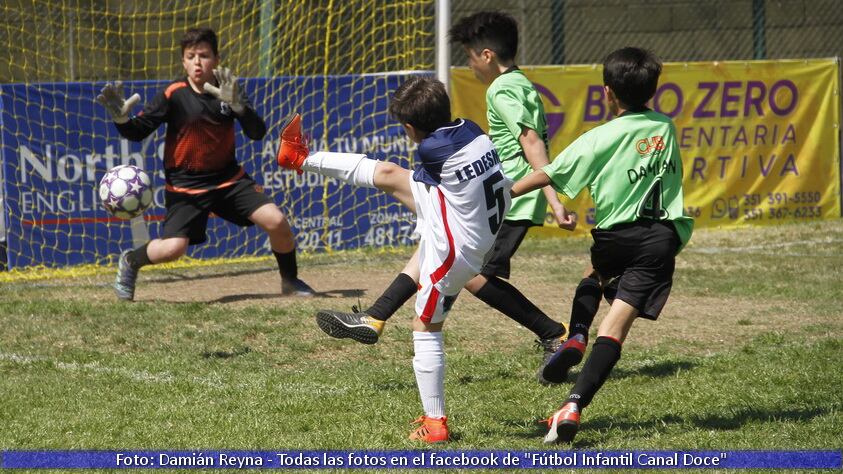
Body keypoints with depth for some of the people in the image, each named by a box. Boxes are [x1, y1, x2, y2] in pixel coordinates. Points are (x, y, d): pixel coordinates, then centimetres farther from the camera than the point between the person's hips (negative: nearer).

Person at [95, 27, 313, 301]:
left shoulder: (227, 90, -2)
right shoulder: (174, 94, -11)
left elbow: (257, 133, -11)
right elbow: (138, 133, -8)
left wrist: (238, 105, -28)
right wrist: (121, 119, -30)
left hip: (228, 178, 3)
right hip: (185, 184, -3)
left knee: (276, 221, -13)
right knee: (172, 249, -20)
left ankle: (290, 281, 13)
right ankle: (130, 262, 13)